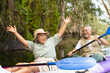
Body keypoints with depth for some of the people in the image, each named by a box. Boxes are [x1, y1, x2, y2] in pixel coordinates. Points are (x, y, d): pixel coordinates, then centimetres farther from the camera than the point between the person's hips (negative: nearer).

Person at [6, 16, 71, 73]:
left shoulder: (51, 41, 22)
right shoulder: (34, 45, 21)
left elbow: (60, 33, 21)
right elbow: (24, 41, 13)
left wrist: (65, 24, 18)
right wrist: (15, 32, 5)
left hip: (49, 65, -4)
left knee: (31, 67, -34)